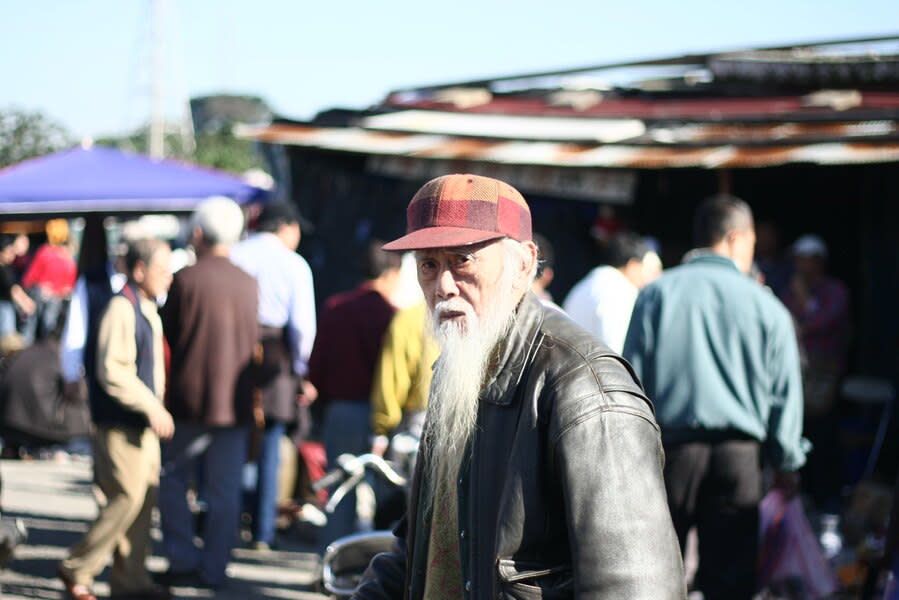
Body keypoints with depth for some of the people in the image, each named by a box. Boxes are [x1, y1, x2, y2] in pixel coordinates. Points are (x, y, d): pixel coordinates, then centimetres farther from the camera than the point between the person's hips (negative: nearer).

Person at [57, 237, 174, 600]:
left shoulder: (148, 310, 15)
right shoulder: (121, 310, -16)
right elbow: (112, 371, -23)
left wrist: (156, 408, 17)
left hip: (143, 422, 9)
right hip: (120, 423, -9)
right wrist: (152, 406, -23)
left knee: (145, 498, 8)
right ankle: (77, 570, 3)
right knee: (127, 498, -9)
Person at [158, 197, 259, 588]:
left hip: (190, 397, -3)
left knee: (172, 478, 12)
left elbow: (169, 334, -1)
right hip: (236, 401, 3)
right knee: (225, 490, 7)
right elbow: (254, 342, 10)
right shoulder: (249, 284, 3)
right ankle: (213, 568, 10)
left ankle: (183, 559, 6)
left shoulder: (186, 279, -9)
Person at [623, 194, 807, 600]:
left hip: (671, 448, 1)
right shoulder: (766, 307, -1)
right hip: (739, 457, -1)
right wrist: (786, 463, 15)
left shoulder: (656, 295, 1)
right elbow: (785, 393, 5)